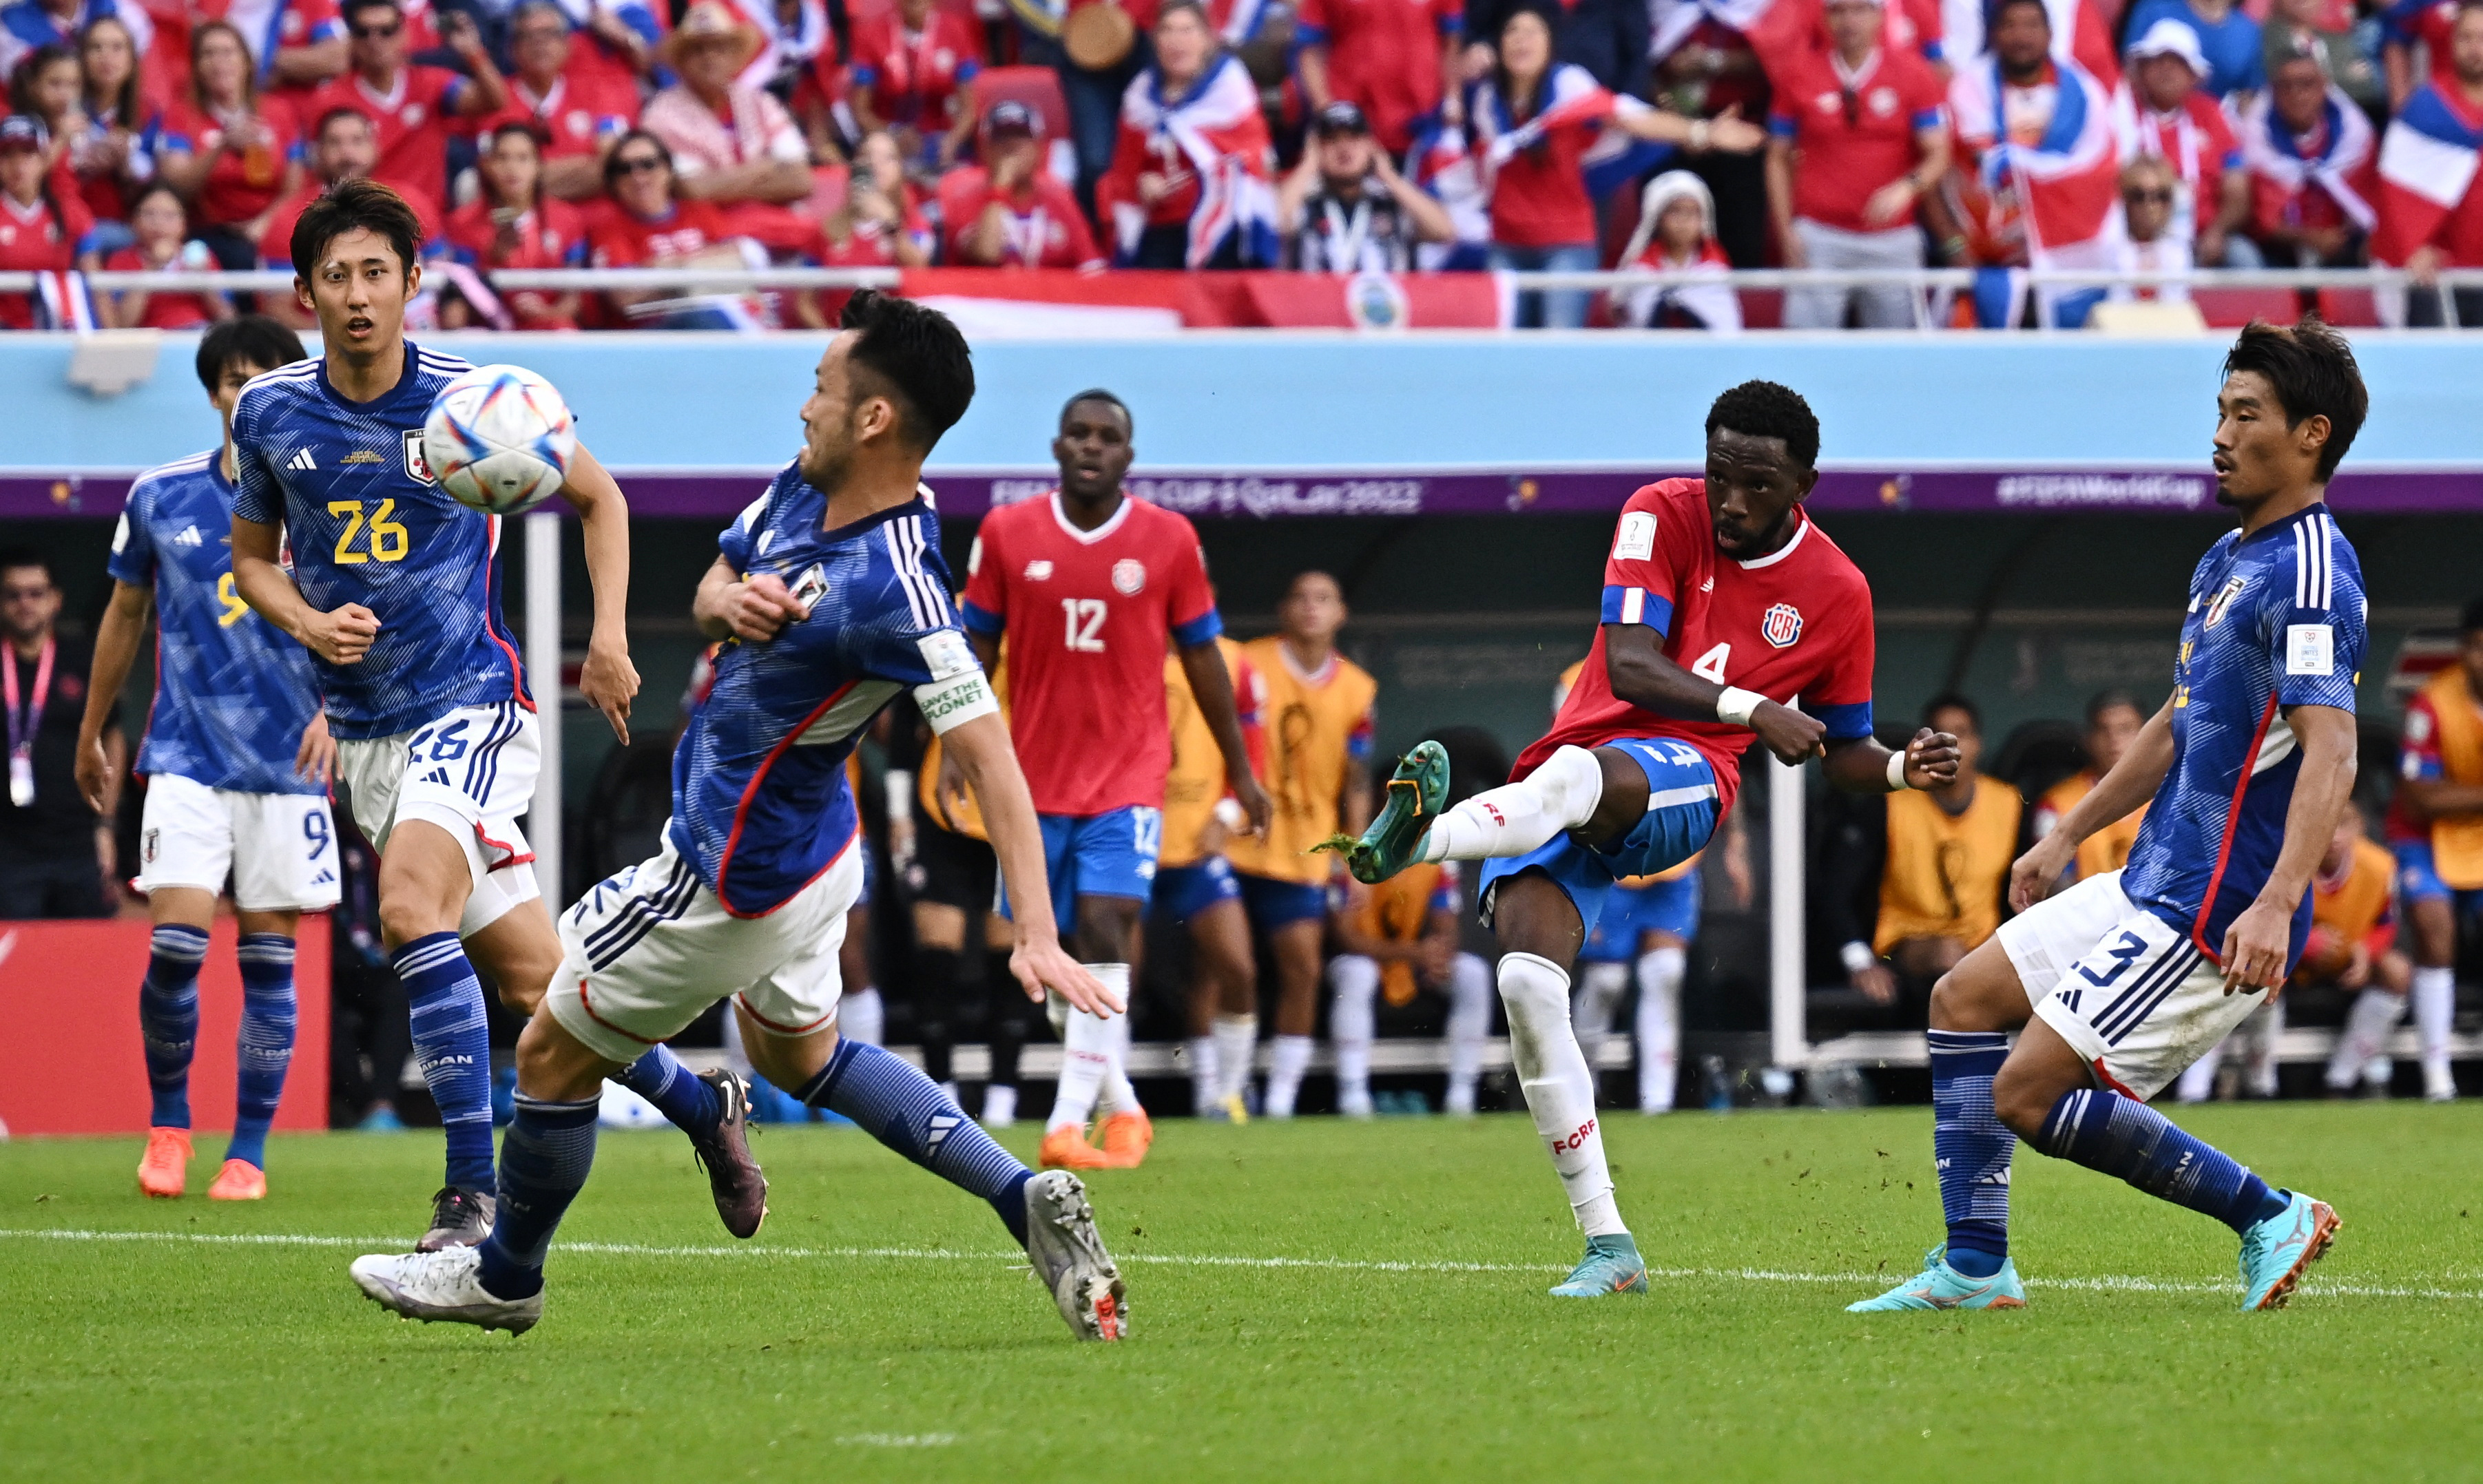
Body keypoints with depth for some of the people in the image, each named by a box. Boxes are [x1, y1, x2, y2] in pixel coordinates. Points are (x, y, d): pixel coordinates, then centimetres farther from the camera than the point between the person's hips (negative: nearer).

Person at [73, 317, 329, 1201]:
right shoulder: (161, 497, 3)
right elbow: (124, 615, 15)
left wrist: (334, 709, -18)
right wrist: (91, 733, 21)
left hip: (287, 764, 0)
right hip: (188, 755, 0)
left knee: (268, 962, 1)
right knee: (174, 946, -11)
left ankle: (248, 1153, 11)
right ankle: (167, 1127, 10)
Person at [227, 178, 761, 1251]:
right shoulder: (269, 413, 1)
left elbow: (598, 497, 9)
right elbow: (251, 558, 15)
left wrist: (609, 640, 0)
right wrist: (310, 625, -6)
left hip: (472, 705, -4)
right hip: (364, 731, 4)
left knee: (410, 902, -29)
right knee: (533, 981, 4)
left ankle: (471, 1189, -26)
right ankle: (700, 1103, 29)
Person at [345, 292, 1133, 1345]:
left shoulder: (897, 589, -33)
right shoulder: (801, 490, -6)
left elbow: (988, 756, -35)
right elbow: (709, 594, 11)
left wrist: (1036, 937, -40)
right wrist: (728, 602, -16)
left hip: (737, 875, -10)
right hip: (806, 844, 10)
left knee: (552, 1054, 9)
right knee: (800, 1055, 29)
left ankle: (504, 1277, 32)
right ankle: (1027, 1200, 16)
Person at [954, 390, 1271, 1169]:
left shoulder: (1169, 540, 0)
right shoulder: (1006, 534, 2)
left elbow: (1201, 657, 8)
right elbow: (976, 646, 7)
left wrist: (1240, 770, 12)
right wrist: (954, 748, -4)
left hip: (1129, 775, -2)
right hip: (1035, 777, 2)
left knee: (1104, 932, -16)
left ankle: (1068, 1124, -18)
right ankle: (1121, 1105, 23)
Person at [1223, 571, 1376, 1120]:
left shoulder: (1357, 689, 6)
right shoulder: (1247, 666, -3)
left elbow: (1357, 781, 10)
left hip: (1304, 852, 3)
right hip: (1236, 843, -3)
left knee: (1303, 969, -3)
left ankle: (1281, 1096, 4)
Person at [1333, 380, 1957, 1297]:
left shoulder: (1836, 594, 7)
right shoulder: (1664, 517, 3)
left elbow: (1843, 754, 20)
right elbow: (1628, 668, -11)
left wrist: (1903, 769, -2)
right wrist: (1750, 708, -24)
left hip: (1679, 783, -2)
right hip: (1563, 790, 2)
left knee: (1578, 775, -39)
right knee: (1527, 981, -20)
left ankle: (1421, 839, -69)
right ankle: (1608, 1247, -14)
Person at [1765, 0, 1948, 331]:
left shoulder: (1914, 74, 2)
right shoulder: (1799, 74, 5)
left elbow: (1938, 155, -2)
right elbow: (1778, 158, 10)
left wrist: (1906, 188, -23)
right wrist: (1786, 232, 1)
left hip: (1892, 240, 0)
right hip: (1820, 238, 0)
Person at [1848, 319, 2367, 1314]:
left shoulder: (2308, 574, -19)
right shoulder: (2227, 560, 14)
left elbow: (2330, 751, -30)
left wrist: (2276, 905, -41)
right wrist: (2067, 837, 30)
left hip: (2212, 915, -10)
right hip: (2149, 885, 10)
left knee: (2028, 1092, -11)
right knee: (1964, 998, 15)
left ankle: (2269, 1218, -2)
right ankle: (1974, 1268, 16)